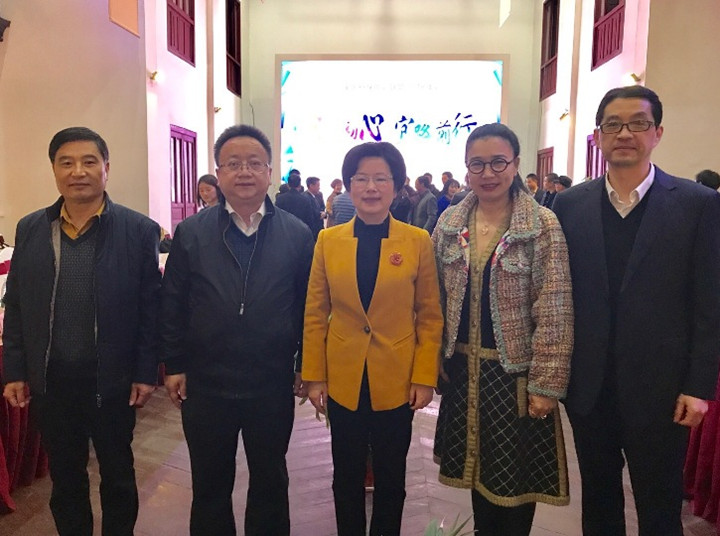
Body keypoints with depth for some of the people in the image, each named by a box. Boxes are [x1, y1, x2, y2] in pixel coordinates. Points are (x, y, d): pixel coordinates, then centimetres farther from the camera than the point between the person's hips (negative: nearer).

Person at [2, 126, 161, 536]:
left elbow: (151, 307, -7)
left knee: (118, 475, 16)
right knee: (65, 479, 18)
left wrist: (146, 372, -8)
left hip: (112, 381, -3)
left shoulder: (139, 230, -8)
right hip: (50, 381, 3)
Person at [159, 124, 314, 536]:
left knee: (270, 483, 19)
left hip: (273, 386, 0)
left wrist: (305, 365, 0)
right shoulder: (190, 233, -1)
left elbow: (307, 305, 0)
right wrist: (174, 365, 0)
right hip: (205, 385, 1)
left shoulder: (297, 235, -2)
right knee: (210, 486, 18)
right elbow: (173, 305, 1)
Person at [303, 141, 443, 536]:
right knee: (347, 476, 16)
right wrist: (313, 376, -1)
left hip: (397, 381, -1)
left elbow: (430, 316, -2)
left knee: (390, 477, 15)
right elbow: (315, 315, 1)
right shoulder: (328, 240, -1)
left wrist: (425, 378, -7)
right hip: (343, 381, 1)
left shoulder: (418, 241, -4)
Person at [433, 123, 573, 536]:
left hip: (515, 371, -3)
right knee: (478, 469, 17)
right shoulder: (450, 224, 2)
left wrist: (546, 385, -14)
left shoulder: (543, 226, -11)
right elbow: (439, 299, 8)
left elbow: (554, 313, -12)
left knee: (515, 478, 10)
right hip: (463, 369, 4)